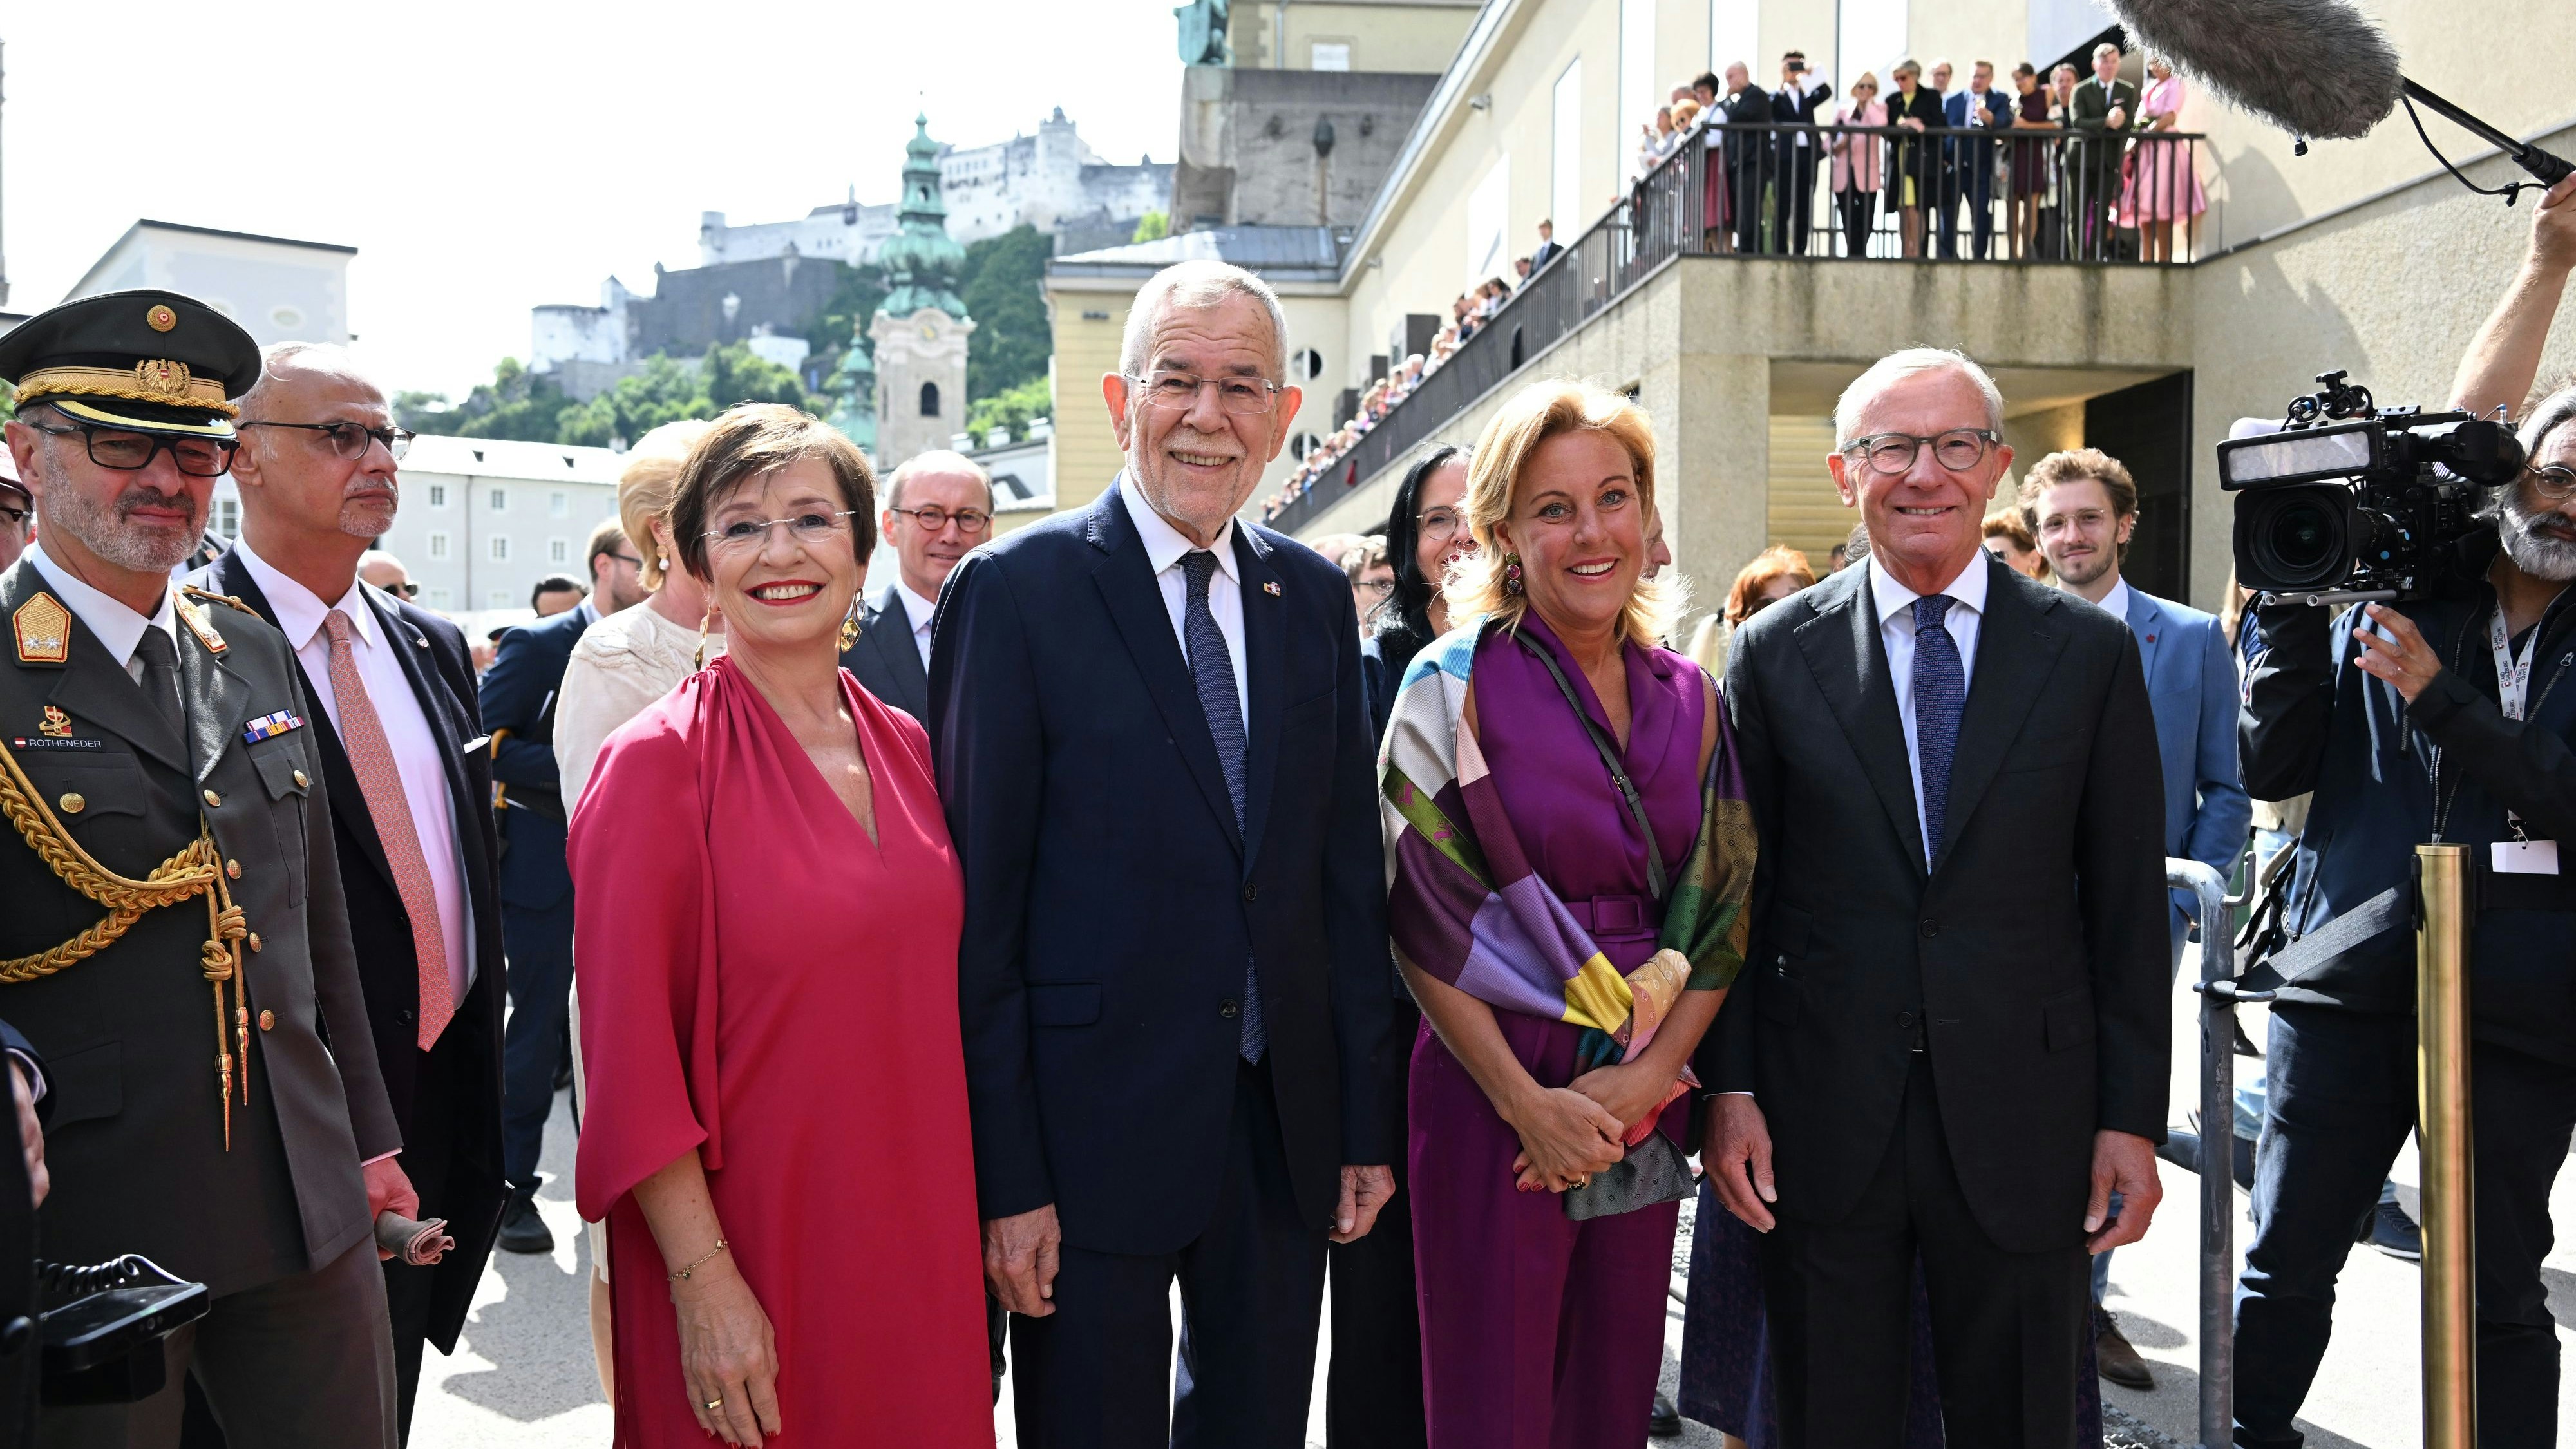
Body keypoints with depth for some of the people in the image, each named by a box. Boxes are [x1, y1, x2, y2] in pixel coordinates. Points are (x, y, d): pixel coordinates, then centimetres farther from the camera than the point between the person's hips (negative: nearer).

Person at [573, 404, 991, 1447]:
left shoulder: (906, 750, 5)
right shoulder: (658, 762, -11)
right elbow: (629, 1057, -13)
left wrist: (984, 1212, 9)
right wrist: (706, 1283, -15)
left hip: (918, 1243, 5)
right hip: (749, 1247, -5)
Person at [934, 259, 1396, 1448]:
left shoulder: (1314, 599, 7)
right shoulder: (1017, 590, -8)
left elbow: (1348, 874, 9)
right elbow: (977, 907, -10)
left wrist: (1367, 1124, 7)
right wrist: (1006, 1176, -12)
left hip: (1285, 1127, 5)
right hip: (1094, 1128, -4)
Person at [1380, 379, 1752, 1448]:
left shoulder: (1691, 699, 7)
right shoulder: (1456, 685, -6)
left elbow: (1719, 909, 5)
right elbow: (1422, 917, -10)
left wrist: (1649, 1073, -8)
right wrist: (1525, 1100, -14)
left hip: (1645, 1110, 4)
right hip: (1494, 1106, -4)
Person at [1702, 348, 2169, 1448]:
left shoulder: (2091, 653, 3)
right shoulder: (1775, 656, 2)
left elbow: (2127, 900, 3)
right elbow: (1735, 891, 4)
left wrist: (2133, 1115, 0)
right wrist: (1729, 1088, -2)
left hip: (2022, 1116, 0)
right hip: (1822, 1119, 0)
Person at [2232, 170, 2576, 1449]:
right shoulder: (2393, 596, 9)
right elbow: (2269, 768, 2)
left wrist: (2442, 701, -15)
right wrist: (2293, 611, -7)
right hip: (2349, 977, 1)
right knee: (2285, 1261, 6)